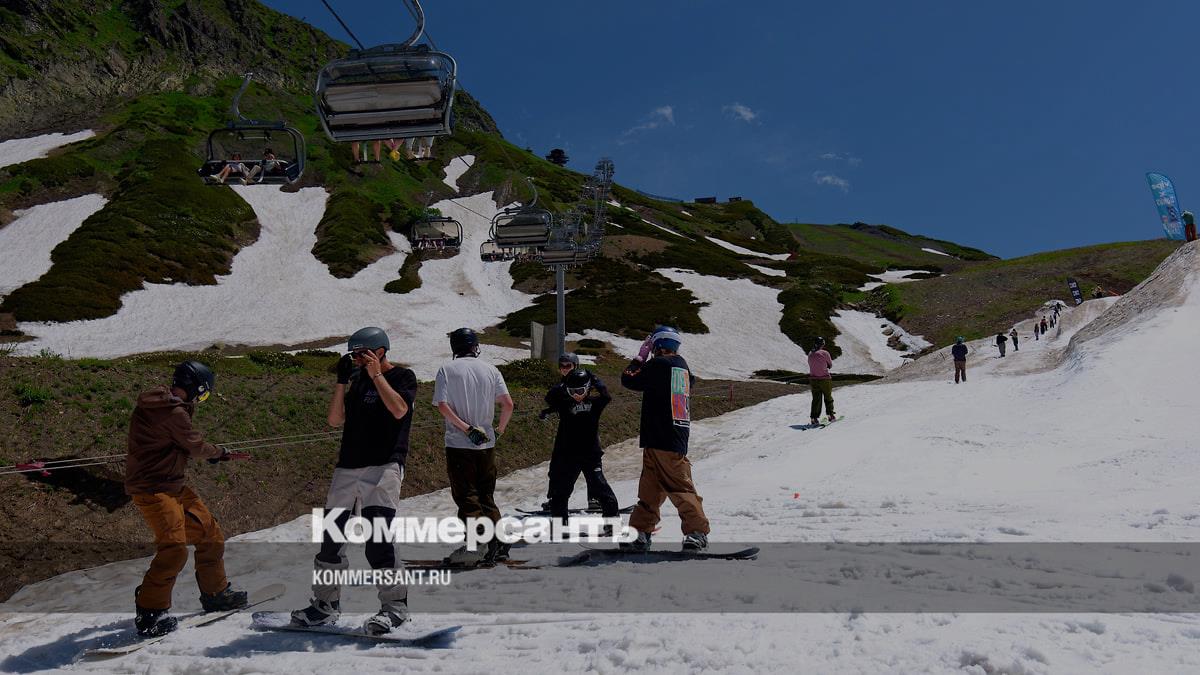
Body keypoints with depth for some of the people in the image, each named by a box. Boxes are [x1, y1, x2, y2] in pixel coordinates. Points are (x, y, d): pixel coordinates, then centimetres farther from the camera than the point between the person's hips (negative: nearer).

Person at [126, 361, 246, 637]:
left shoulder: (162, 404, 11)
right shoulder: (174, 413, -20)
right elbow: (196, 446, -9)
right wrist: (219, 453, 7)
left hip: (171, 485, 11)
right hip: (152, 488, -11)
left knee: (210, 532, 14)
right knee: (174, 547, -21)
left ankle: (215, 592, 28)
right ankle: (149, 612, -11)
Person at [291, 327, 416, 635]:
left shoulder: (403, 376, 1)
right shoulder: (357, 378, 16)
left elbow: (399, 409, -18)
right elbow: (335, 419, 9)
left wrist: (376, 373, -14)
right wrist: (342, 381, -1)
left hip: (384, 466, -6)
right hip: (347, 468, 6)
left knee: (377, 539, -16)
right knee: (331, 538, 9)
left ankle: (394, 604, -5)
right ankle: (326, 604, 24)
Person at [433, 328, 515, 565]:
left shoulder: (447, 370, -2)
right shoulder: (490, 370, 4)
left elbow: (442, 405, -14)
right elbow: (508, 404, -3)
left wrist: (466, 428, -12)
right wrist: (499, 430, 8)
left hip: (458, 445, -3)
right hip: (486, 444, 3)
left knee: (466, 496, 2)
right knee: (486, 496, 14)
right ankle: (497, 543, 14)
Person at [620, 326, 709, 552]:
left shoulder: (659, 364, -10)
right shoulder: (682, 367, 17)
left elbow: (629, 380, -2)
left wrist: (640, 357, 9)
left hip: (662, 440, -8)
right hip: (677, 438, 9)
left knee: (681, 488, -7)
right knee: (649, 489, 12)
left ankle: (697, 531, -5)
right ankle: (640, 533, 14)